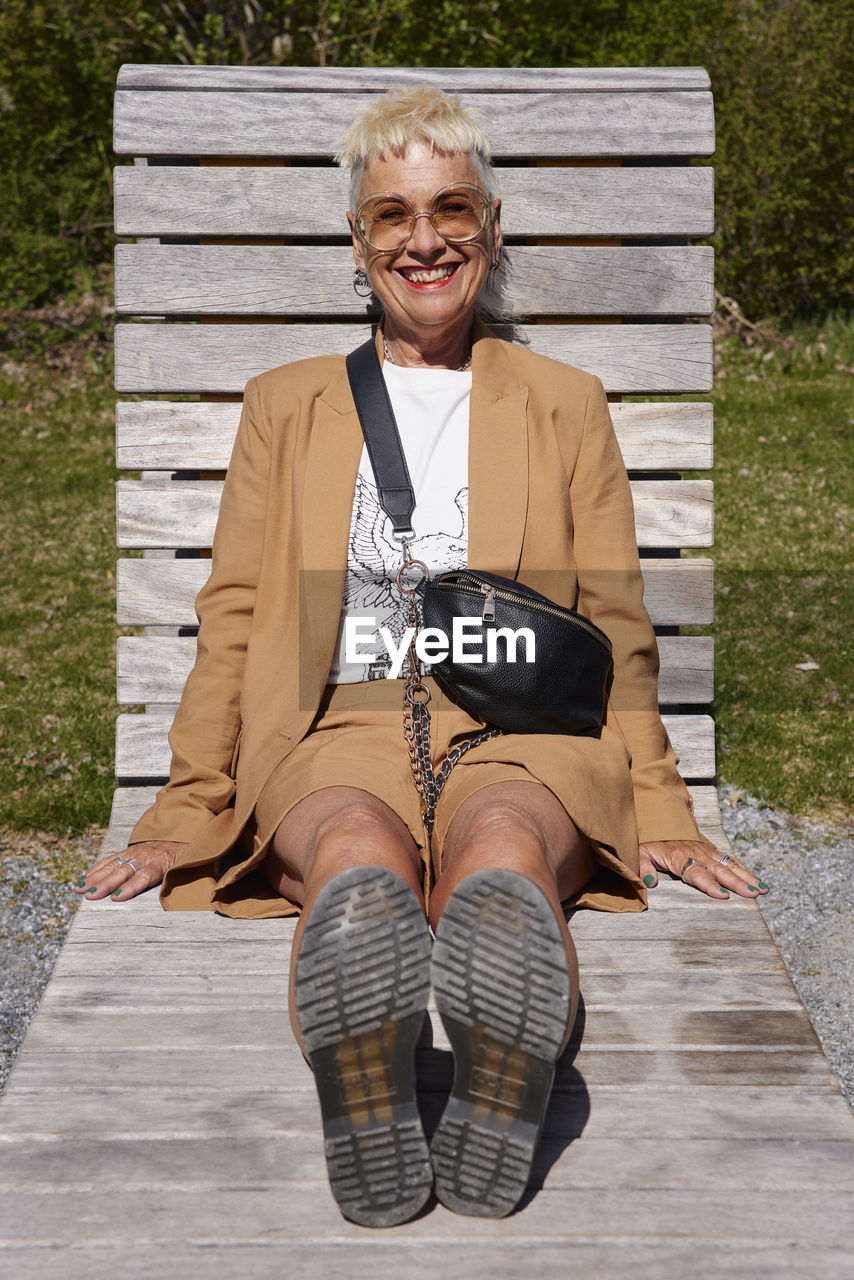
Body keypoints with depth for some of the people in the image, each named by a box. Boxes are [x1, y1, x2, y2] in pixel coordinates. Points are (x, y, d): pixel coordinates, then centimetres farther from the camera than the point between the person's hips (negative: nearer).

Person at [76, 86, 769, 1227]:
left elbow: (617, 630, 18)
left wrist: (658, 818, 7)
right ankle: (370, 1132, -59)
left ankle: (494, 1128, -60)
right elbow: (232, 623, 18)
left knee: (502, 847, -38)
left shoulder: (567, 406, 22)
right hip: (341, 725, 0)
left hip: (521, 729, 0)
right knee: (359, 855, -38)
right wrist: (185, 816, 7)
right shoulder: (286, 406, 23)